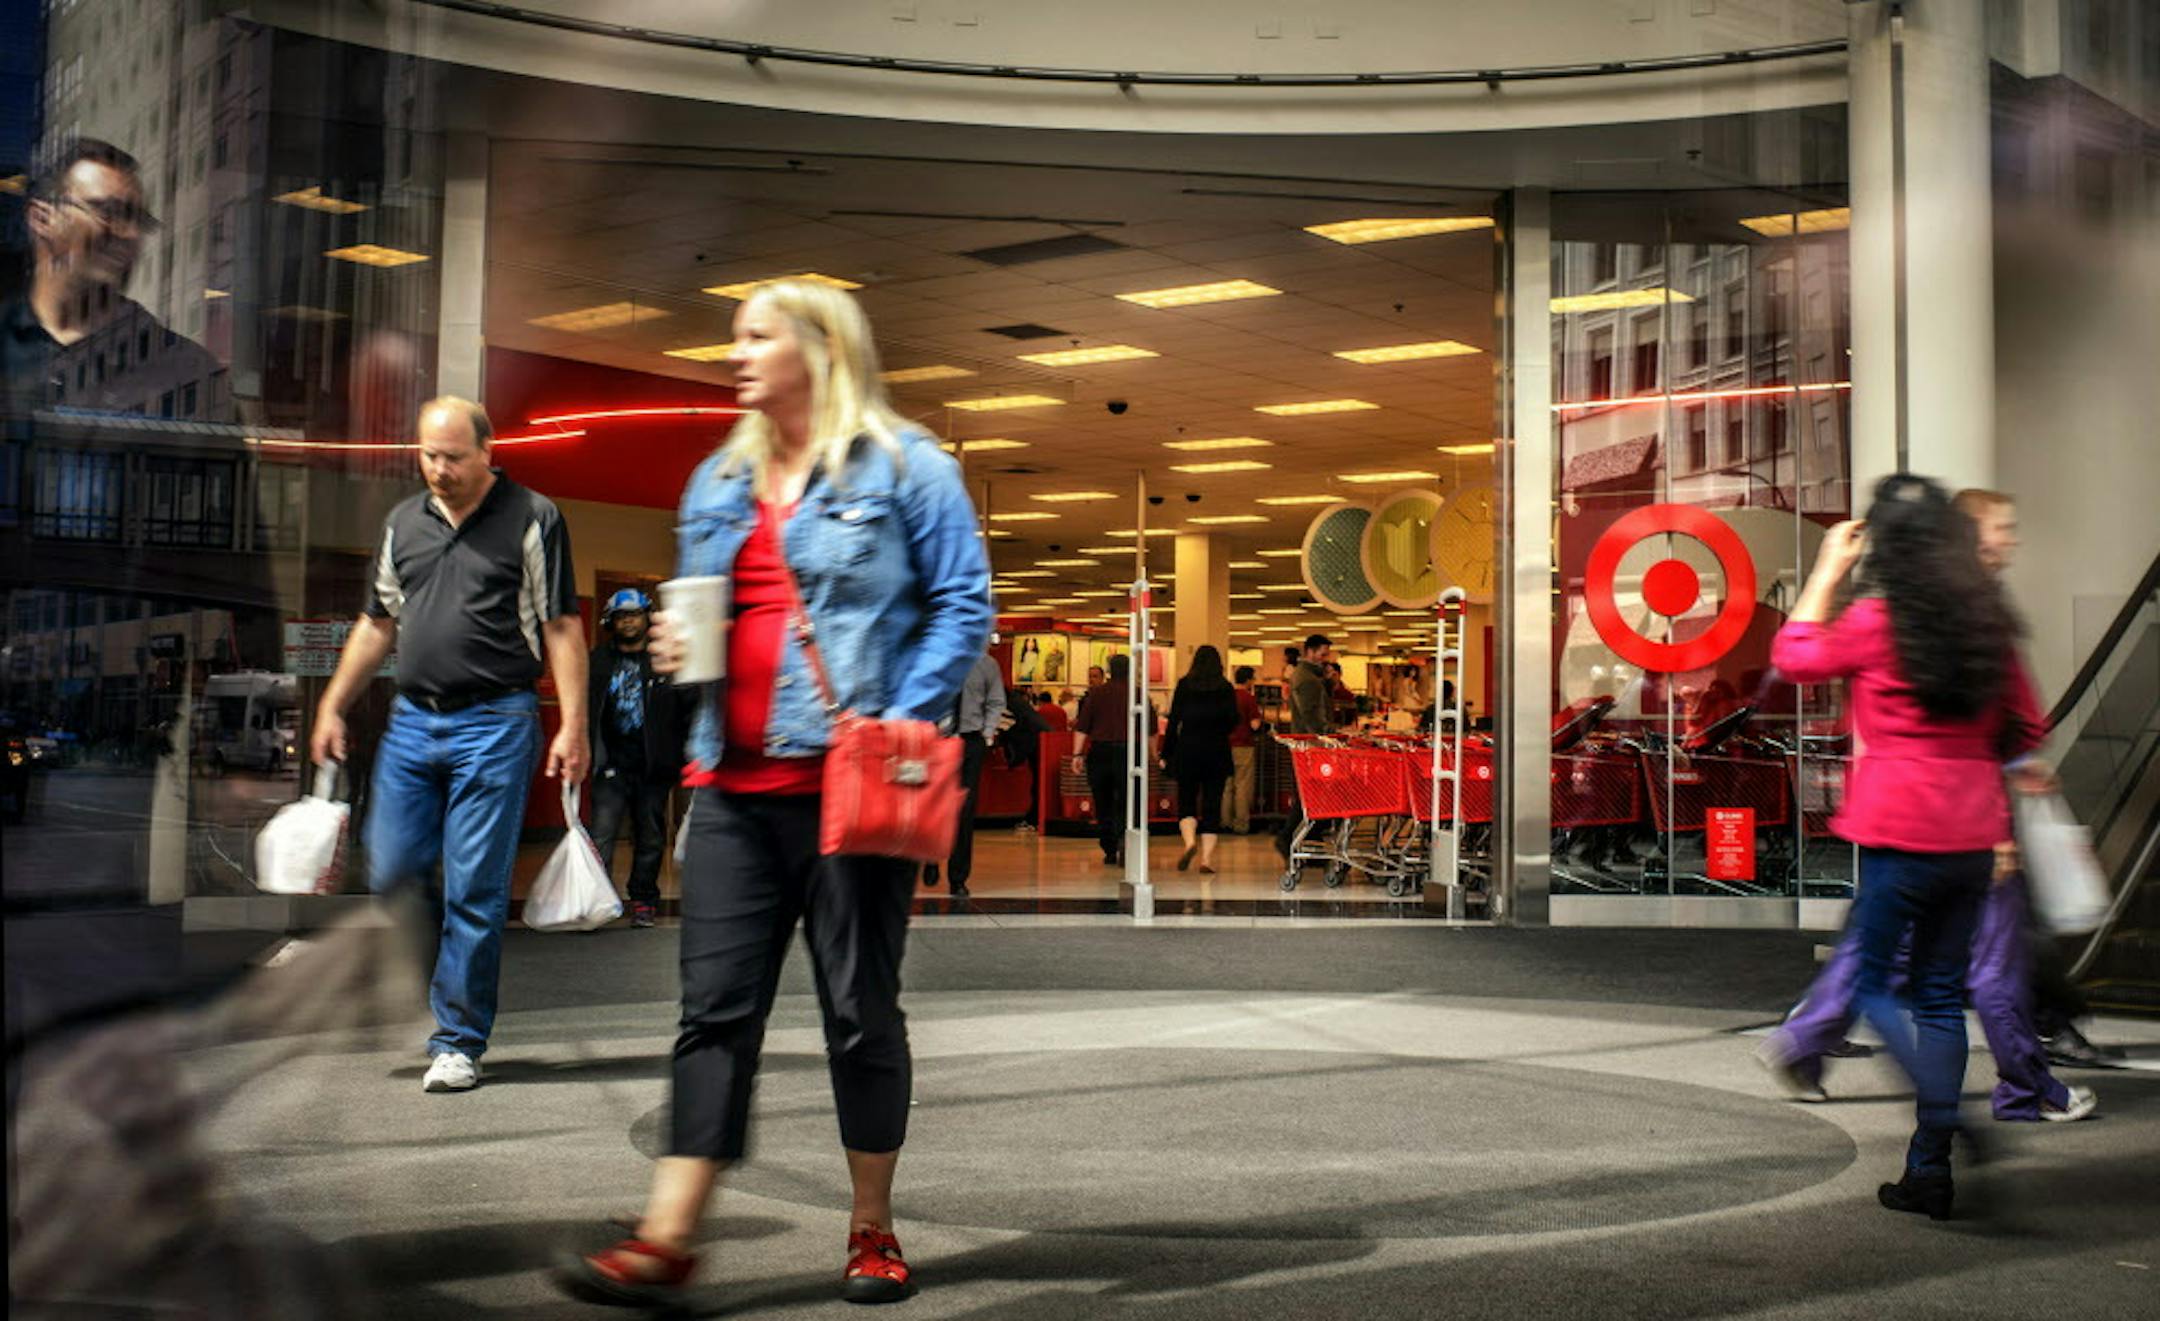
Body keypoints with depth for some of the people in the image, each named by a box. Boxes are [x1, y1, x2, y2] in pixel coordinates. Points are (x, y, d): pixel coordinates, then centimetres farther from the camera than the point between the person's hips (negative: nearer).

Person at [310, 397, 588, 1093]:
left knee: (474, 891, -2)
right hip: (411, 722, 5)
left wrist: (572, 727, -12)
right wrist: (333, 706, 18)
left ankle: (459, 1040, 8)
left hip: (494, 724, -5)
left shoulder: (532, 519, -2)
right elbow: (377, 623, 22)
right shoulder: (403, 522, 14)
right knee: (390, 875, 5)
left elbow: (562, 629, -5)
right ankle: (442, 985, 30)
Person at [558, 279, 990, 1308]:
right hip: (734, 784, 5)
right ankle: (666, 1241, 3)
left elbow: (964, 606, -5)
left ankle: (872, 1233, 17)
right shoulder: (717, 482, 18)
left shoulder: (903, 467, 0)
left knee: (860, 1007, 4)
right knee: (715, 1008, 2)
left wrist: (900, 722, -16)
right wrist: (675, 646, 5)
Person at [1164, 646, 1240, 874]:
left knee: (1186, 801, 8)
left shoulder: (1184, 685, 1)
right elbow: (1233, 720, -2)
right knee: (1212, 804, 4)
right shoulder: (1226, 688, 3)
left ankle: (1190, 841, -18)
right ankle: (1207, 858, 0)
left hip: (1188, 749, -1)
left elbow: (1174, 719, -2)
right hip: (1218, 751, 1)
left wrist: (1166, 752, 3)